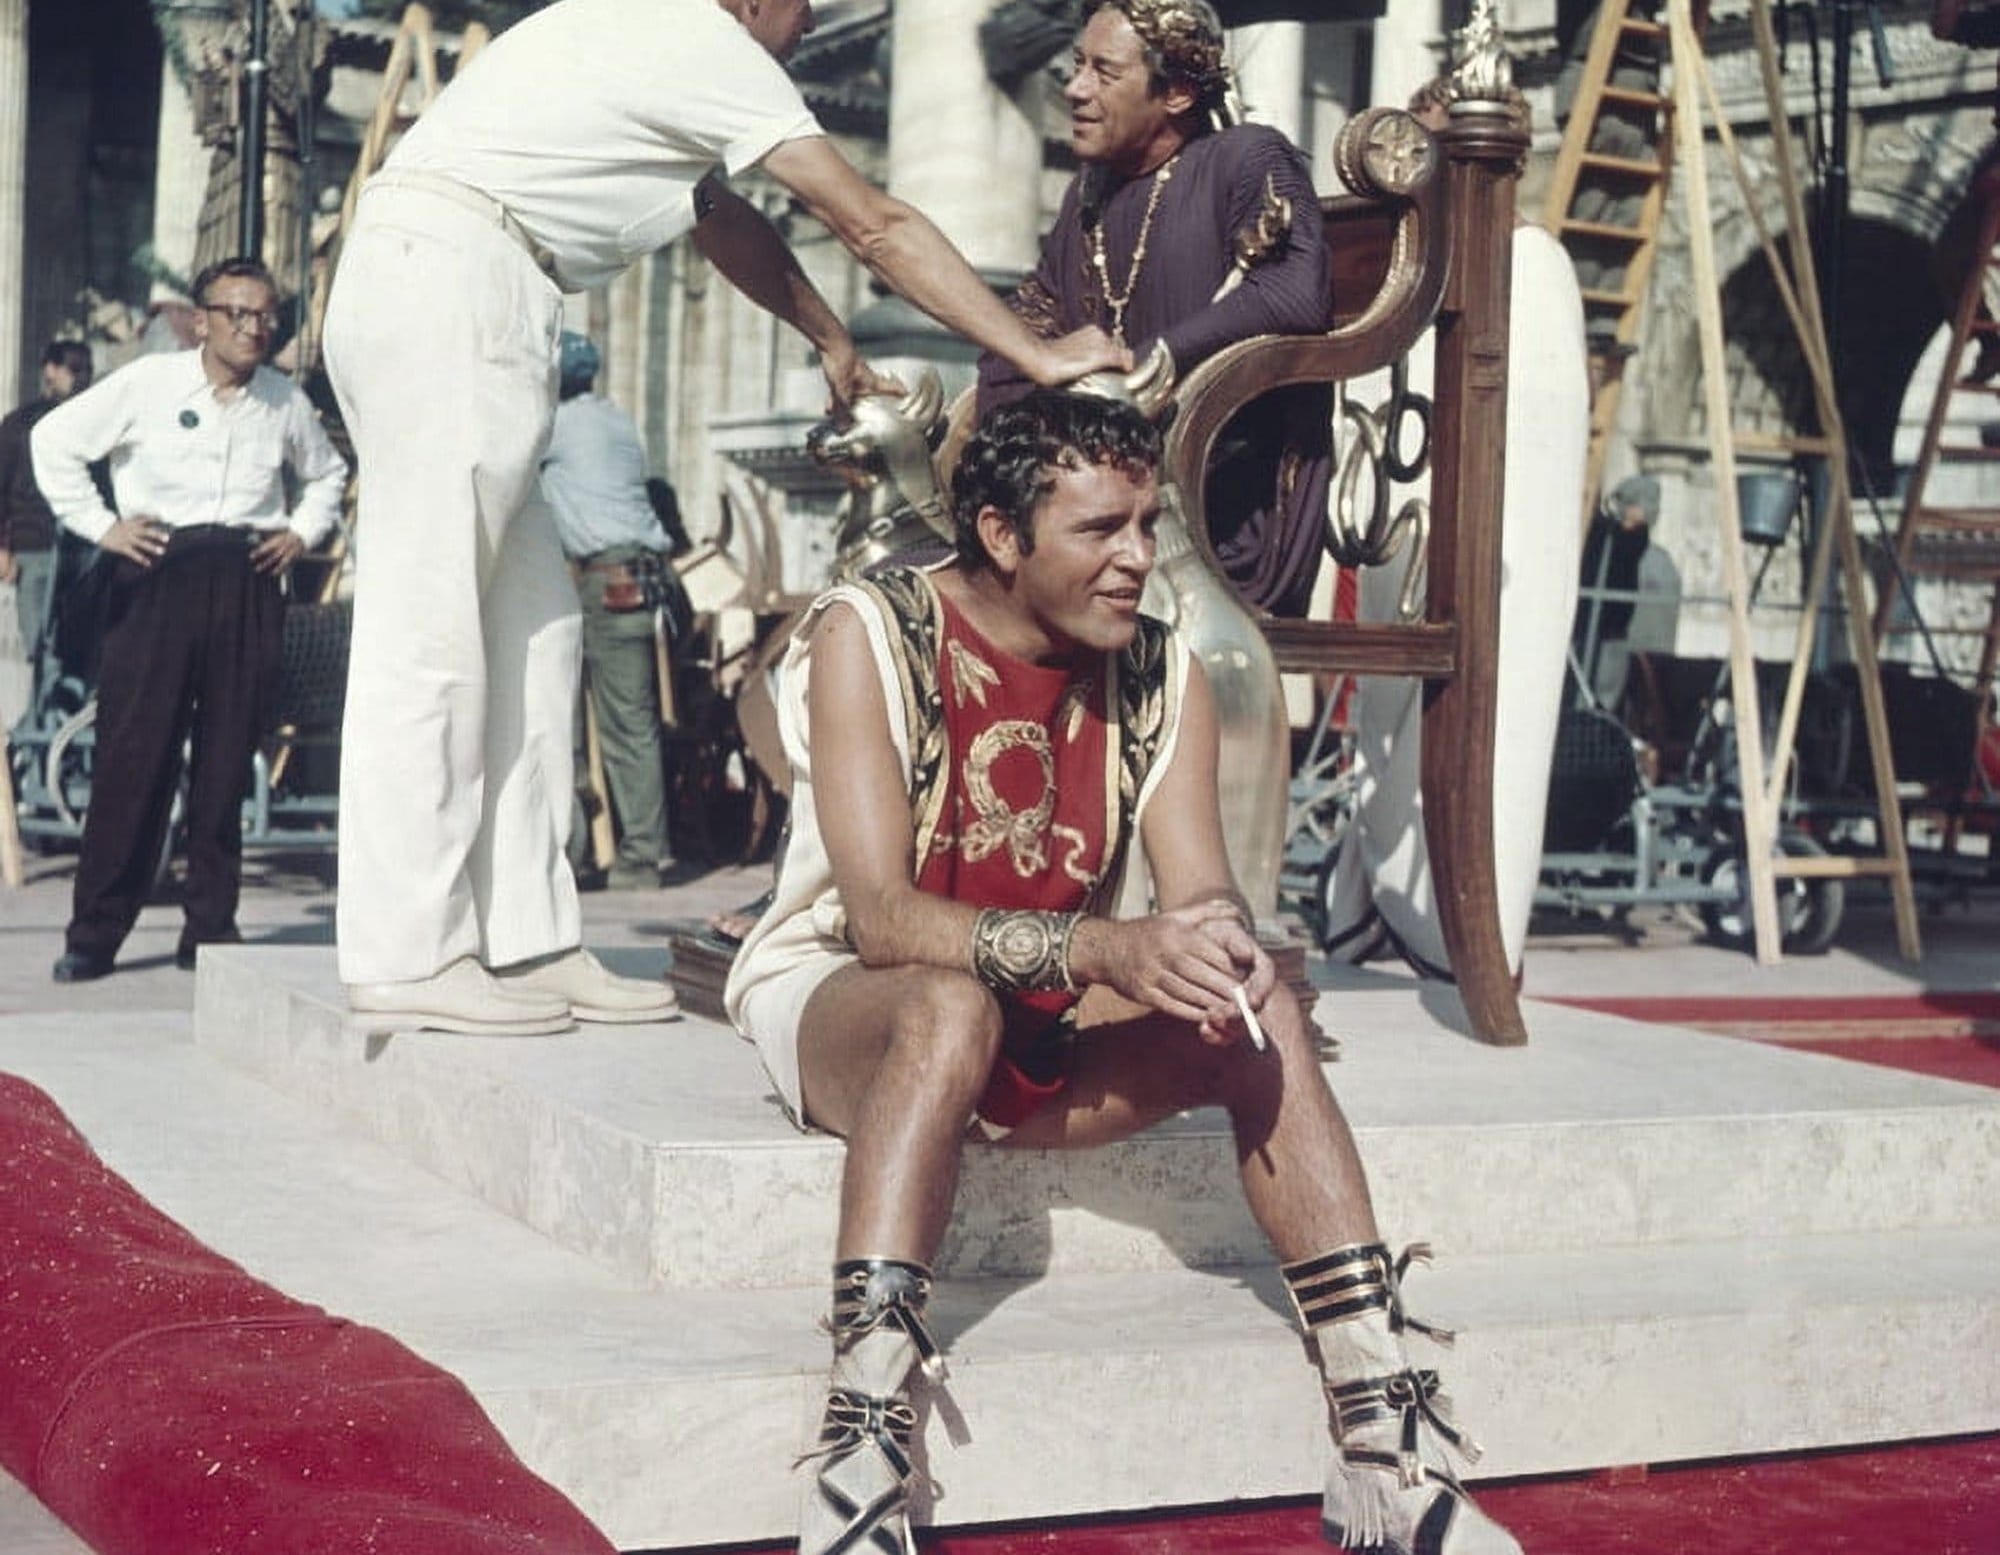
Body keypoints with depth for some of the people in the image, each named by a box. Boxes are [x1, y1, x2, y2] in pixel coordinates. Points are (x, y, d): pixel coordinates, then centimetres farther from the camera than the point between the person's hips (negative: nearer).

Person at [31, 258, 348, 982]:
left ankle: (210, 926, 10)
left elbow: (327, 473, 29)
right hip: (158, 575, -3)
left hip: (248, 584, 3)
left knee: (228, 756, 2)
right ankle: (95, 932, 0)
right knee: (134, 751, -6)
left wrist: (303, 533, 13)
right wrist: (100, 526, -2)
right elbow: (54, 439, 6)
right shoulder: (146, 384, 2)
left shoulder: (286, 401, 12)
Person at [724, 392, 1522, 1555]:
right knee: (955, 1007, -38)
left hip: (1049, 1027, 4)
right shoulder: (867, 636, -16)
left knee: (1258, 1017, -22)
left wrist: (1223, 949, -35)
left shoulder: (1163, 675, -2)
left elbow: (1204, 898, -10)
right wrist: (1106, 952, -40)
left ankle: (1385, 1459, -22)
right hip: (836, 999, -4)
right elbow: (879, 917, -26)